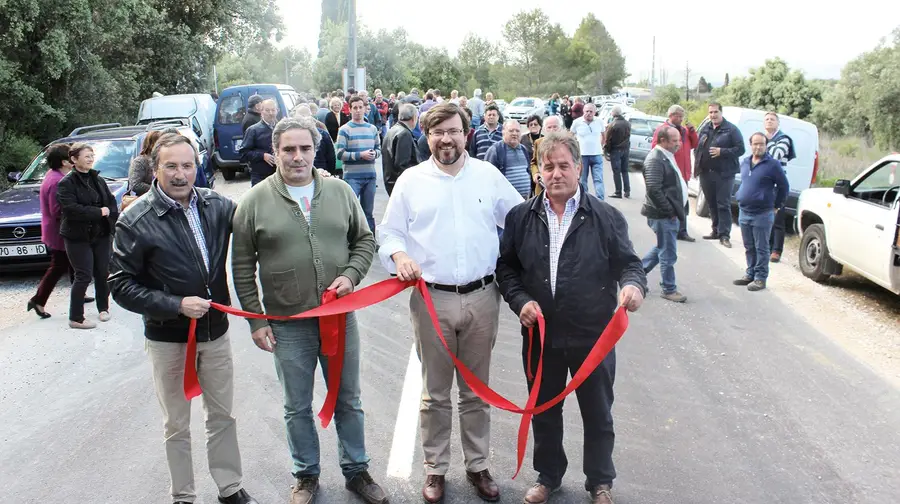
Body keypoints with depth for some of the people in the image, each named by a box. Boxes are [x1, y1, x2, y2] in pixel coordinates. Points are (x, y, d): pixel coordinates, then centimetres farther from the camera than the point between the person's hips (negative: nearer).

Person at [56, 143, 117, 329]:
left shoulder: (97, 179, 11)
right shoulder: (67, 183, -9)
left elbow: (111, 201, 12)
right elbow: (71, 209, -21)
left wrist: (111, 215, -9)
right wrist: (99, 212, -18)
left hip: (100, 235, 6)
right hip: (78, 237, -6)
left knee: (103, 273, 10)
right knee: (84, 276, -7)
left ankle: (103, 308, 28)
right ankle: (75, 318, 2)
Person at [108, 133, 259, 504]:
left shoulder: (217, 205, -4)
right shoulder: (136, 221, -14)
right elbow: (121, 285, -12)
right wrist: (176, 305, -21)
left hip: (216, 332, 3)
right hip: (168, 338, -3)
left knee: (222, 415, 17)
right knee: (177, 425, 12)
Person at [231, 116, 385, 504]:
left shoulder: (339, 191, 0)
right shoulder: (255, 201, -5)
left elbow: (364, 240, 10)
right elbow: (243, 267, -1)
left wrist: (351, 275, -8)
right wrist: (256, 320, -4)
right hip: (288, 324, -1)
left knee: (348, 401, 15)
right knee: (297, 407, 13)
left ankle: (356, 470, 33)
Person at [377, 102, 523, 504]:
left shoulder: (488, 175, 5)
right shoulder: (411, 180, 3)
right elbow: (388, 232, 7)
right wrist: (398, 254, -13)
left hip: (482, 298, 1)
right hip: (431, 300, -1)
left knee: (476, 391, 13)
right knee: (435, 393, 10)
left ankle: (478, 465, 28)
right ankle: (435, 468, 25)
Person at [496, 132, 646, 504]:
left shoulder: (607, 217, -4)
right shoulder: (521, 217, 1)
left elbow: (628, 263, -1)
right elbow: (506, 266, 7)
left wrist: (633, 284, -24)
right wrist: (520, 300, -9)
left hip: (593, 336, -2)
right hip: (541, 335, 2)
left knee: (598, 415, 13)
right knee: (544, 411, 17)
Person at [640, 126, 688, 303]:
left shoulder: (666, 156, 14)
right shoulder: (655, 160, -19)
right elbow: (654, 190, -27)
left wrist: (675, 210, 15)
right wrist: (669, 211, -20)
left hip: (670, 213, 10)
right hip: (663, 215, -10)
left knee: (662, 248, 22)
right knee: (668, 254, 0)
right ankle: (669, 290, 11)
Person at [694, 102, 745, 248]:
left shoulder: (731, 130, -2)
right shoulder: (705, 129, 15)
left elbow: (740, 149, -6)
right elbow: (697, 147, 20)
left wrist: (722, 152, -17)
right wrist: (697, 165, 5)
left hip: (724, 174, -6)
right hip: (706, 173, 6)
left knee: (723, 205, -7)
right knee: (711, 203, 12)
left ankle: (724, 235, -7)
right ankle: (716, 230, 22)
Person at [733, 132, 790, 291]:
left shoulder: (773, 165, -9)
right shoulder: (745, 162, 9)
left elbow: (784, 186, -3)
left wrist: (776, 205, 1)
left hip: (762, 214, -6)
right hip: (744, 213, 6)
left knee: (761, 248, 1)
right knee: (749, 247, 15)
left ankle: (760, 278, 7)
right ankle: (750, 274, 25)